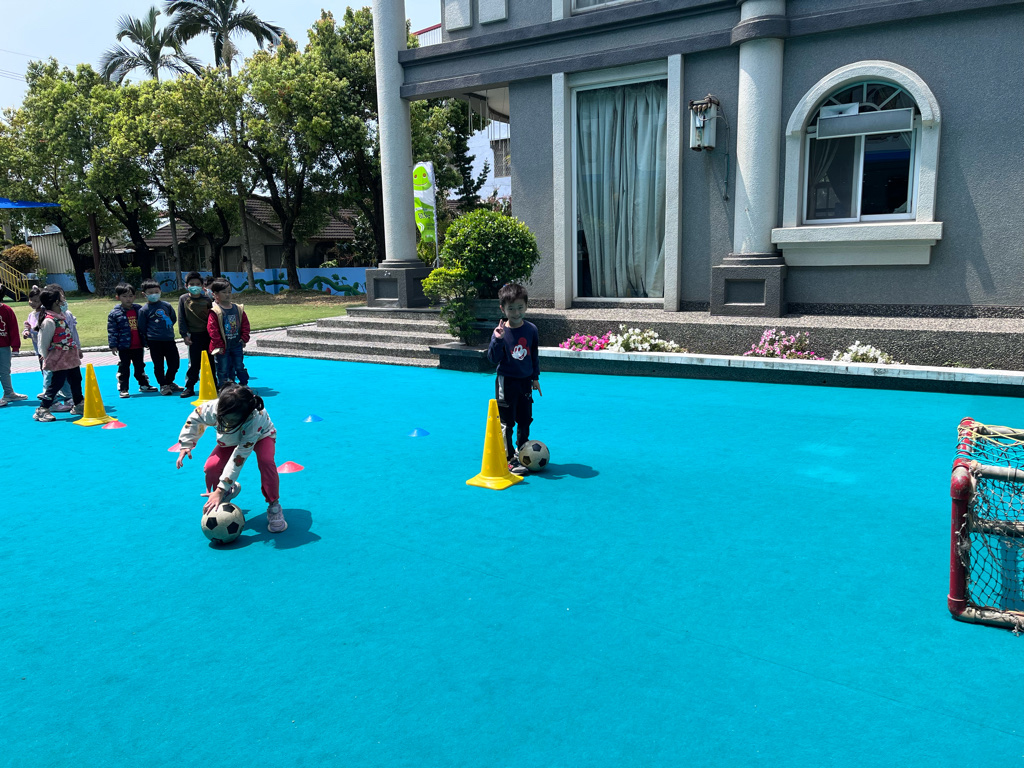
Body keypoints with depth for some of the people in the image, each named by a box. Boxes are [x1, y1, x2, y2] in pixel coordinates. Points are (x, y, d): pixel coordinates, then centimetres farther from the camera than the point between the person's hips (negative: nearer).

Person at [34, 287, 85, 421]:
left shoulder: (61, 314, 9)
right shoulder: (49, 321, -20)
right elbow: (43, 344, -16)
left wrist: (77, 348, 20)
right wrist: (47, 359, -9)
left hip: (70, 356, 9)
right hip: (59, 359, -9)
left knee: (76, 380, 16)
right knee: (56, 383, -6)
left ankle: (79, 405, 29)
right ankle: (42, 410, 1)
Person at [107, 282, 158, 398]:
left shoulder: (139, 309, 4)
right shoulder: (114, 313, -7)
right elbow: (111, 330, -6)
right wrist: (113, 345, -10)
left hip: (138, 346, 4)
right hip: (124, 347, -4)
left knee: (140, 366, 17)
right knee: (124, 368, 3)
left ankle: (144, 385, 29)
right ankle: (123, 389, 9)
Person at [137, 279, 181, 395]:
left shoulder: (167, 306, 7)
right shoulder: (144, 310, 0)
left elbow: (174, 319, 22)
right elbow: (141, 328, 3)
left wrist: (167, 328, 11)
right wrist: (145, 342, 3)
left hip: (169, 339, 3)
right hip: (154, 341, -3)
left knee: (174, 363, 7)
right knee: (158, 365, 3)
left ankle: (169, 382, 27)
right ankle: (163, 385, 14)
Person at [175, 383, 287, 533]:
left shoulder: (254, 418, -47)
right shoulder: (212, 408, -37)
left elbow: (239, 458, -44)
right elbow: (195, 419, -10)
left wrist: (220, 489, -44)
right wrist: (185, 445, -15)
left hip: (261, 435, -4)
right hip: (231, 439, 4)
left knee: (266, 461, -35)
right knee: (211, 466, -19)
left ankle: (274, 506, -14)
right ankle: (229, 489, 16)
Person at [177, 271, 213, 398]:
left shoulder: (207, 299, 2)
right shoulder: (184, 299, 2)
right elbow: (181, 319, 2)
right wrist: (185, 335, -4)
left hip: (207, 335, 1)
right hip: (193, 336, -1)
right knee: (193, 363, 1)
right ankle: (189, 387, 9)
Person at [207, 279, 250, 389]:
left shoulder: (238, 309, 5)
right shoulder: (215, 311, -11)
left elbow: (245, 324, 10)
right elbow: (212, 329, -13)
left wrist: (244, 338, 0)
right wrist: (219, 345, -15)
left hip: (237, 345, 4)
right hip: (222, 347, -4)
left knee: (239, 367, 12)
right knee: (223, 369, 4)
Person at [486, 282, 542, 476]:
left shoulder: (531, 329, 0)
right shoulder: (500, 331, -11)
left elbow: (534, 355, 11)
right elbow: (494, 358, -16)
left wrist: (535, 377, 13)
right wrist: (497, 340, -29)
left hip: (525, 381, 4)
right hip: (506, 382, -4)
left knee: (525, 420, 14)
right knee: (506, 423, -1)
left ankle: (521, 452, 33)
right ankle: (509, 459, 8)